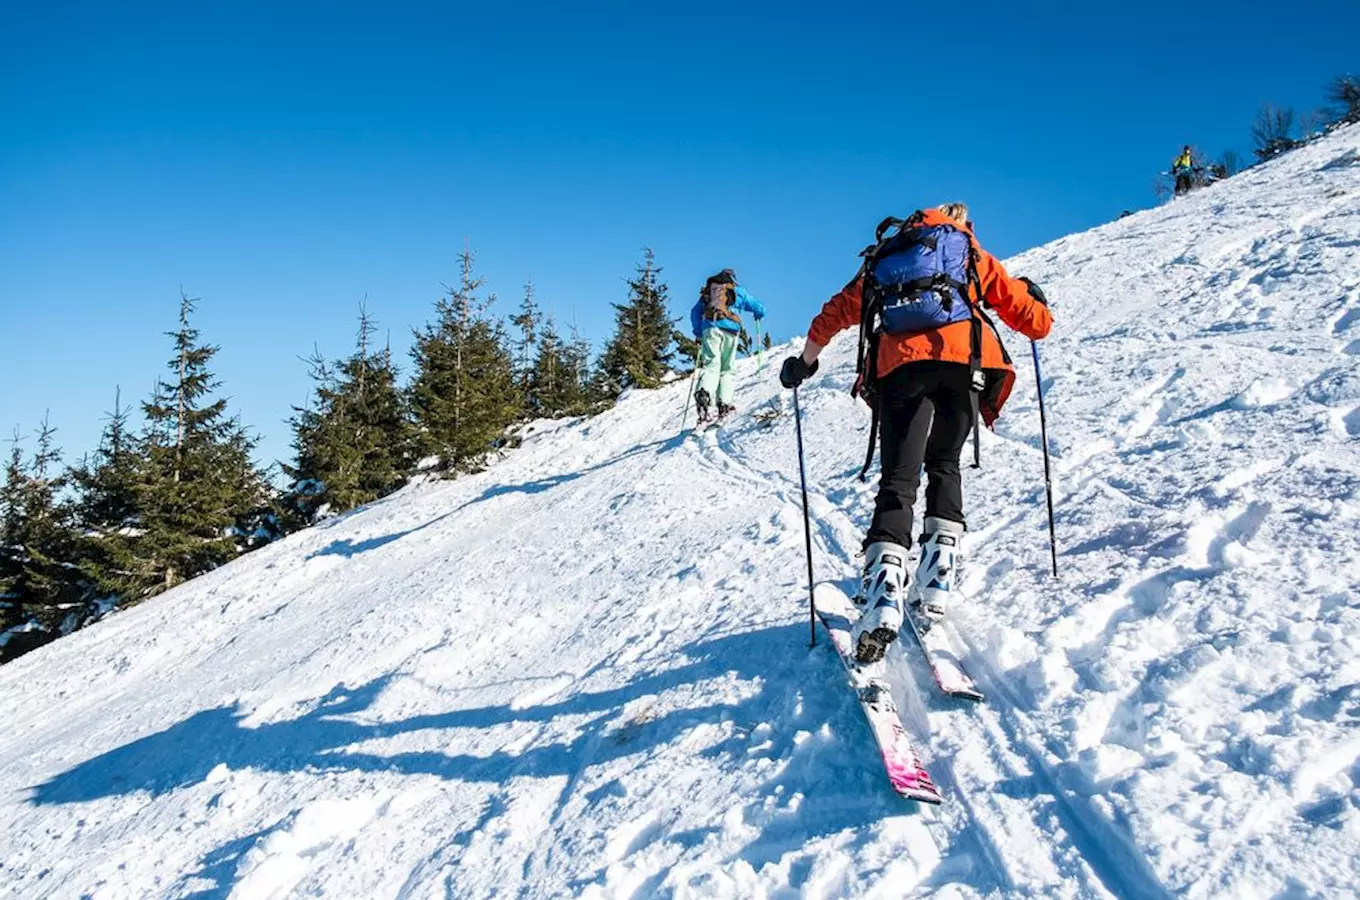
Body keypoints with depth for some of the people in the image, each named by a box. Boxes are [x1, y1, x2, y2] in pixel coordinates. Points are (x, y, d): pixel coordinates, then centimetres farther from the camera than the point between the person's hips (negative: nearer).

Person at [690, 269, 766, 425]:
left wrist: (698, 333, 25)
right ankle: (724, 404, -6)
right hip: (730, 330, -1)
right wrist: (758, 315, 42)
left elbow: (695, 312, 19)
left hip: (709, 328, 1)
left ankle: (703, 393, -36)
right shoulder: (738, 291, 19)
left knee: (711, 365, -8)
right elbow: (760, 309, 19)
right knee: (727, 369, 8)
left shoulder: (708, 291, 25)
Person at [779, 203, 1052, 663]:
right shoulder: (976, 257, 29)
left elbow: (835, 314, 27)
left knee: (897, 479, -3)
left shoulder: (884, 258, 33)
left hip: (899, 366, 0)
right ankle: (937, 578, 3)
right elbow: (1036, 323, 26)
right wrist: (1031, 295, 48)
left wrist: (804, 362, 40)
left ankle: (884, 592, -24)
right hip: (964, 358, 0)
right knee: (944, 465, 18)